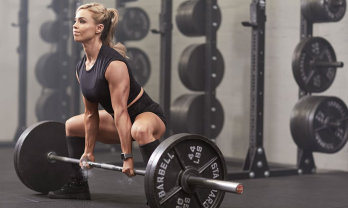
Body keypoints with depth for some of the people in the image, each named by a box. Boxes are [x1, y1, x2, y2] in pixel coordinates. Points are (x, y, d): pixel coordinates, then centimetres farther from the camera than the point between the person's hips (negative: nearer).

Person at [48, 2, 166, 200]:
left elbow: (121, 112, -30)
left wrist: (127, 157, -30)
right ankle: (78, 185, 27)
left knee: (140, 130, -44)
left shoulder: (113, 63, -27)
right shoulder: (82, 68, -1)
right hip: (120, 119, 9)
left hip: (149, 115, -9)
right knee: (72, 125, 20)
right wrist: (88, 152, 10)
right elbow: (91, 114, 6)